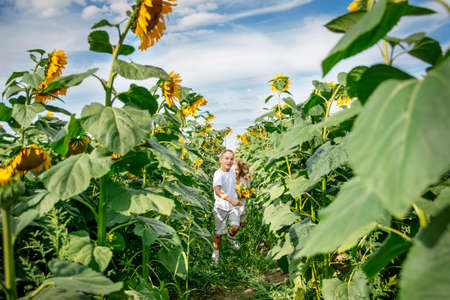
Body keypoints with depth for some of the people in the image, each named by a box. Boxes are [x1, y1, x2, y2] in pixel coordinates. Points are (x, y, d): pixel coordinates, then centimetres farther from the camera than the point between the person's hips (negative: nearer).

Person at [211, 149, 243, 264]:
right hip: (221, 206, -4)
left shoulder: (233, 173, 4)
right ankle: (215, 251, 24)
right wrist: (231, 200, -42)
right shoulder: (218, 174, -19)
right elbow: (217, 191, -32)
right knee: (219, 232, 3)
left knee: (235, 227, -11)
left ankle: (230, 236, 23)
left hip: (233, 205, 5)